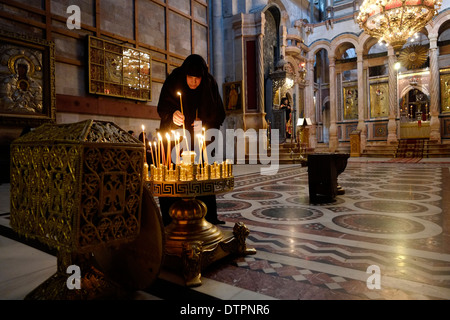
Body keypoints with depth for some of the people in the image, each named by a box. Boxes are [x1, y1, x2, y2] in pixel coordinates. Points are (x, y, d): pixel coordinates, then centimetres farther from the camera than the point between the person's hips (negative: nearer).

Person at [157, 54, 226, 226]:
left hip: (199, 134, 1)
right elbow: (162, 107, -13)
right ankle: (168, 220, 4)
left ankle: (209, 216, 9)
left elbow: (219, 114, -4)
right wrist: (172, 115, -35)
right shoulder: (173, 80, -14)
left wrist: (204, 125, -21)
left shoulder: (210, 84, -9)